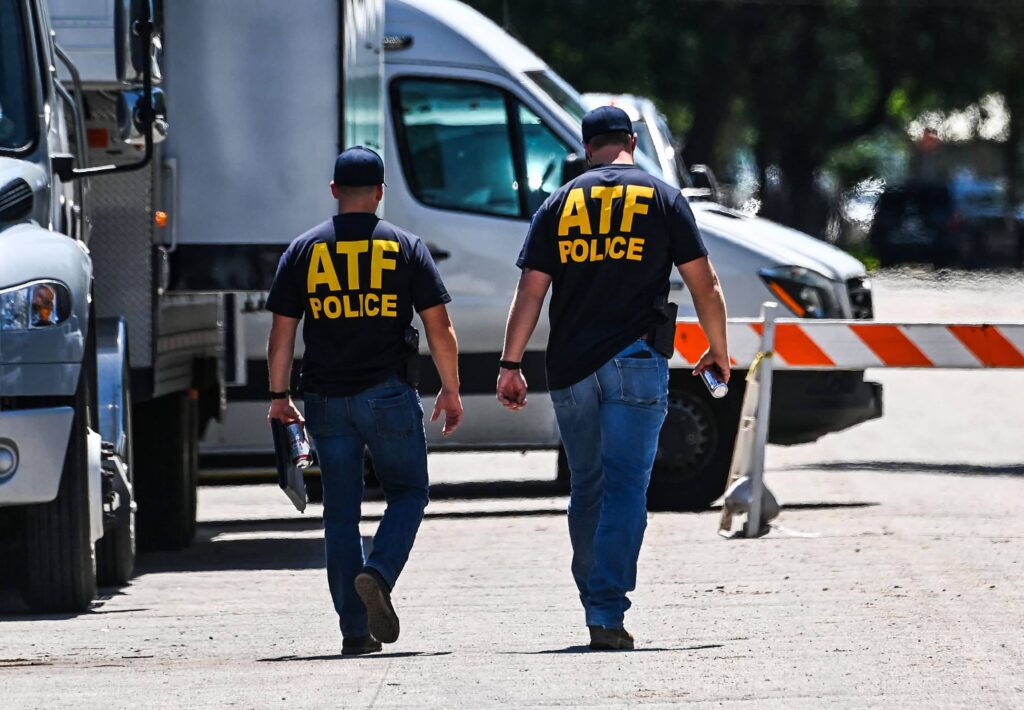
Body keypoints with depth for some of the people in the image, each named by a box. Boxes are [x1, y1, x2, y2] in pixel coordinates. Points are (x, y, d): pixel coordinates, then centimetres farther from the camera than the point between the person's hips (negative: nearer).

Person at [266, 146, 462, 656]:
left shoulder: (303, 251, 4)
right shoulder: (404, 247, 0)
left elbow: (281, 334, 3)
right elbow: (439, 328, 0)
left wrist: (279, 396, 13)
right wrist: (451, 390, 10)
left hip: (326, 399, 2)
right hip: (388, 394, -2)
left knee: (340, 511, 7)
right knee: (407, 492, 13)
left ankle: (355, 629, 3)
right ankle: (379, 574, -15)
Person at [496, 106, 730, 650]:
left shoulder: (559, 204, 8)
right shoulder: (662, 199, 4)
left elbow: (529, 292, 4)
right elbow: (703, 283, 5)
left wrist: (510, 365, 7)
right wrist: (718, 350, 18)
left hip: (569, 367, 3)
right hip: (635, 361, -3)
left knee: (586, 487, 17)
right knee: (625, 487, -5)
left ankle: (593, 600, 22)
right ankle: (608, 612, -15)